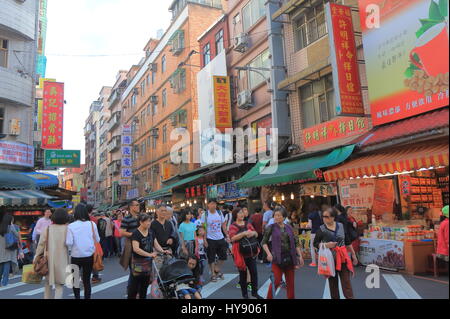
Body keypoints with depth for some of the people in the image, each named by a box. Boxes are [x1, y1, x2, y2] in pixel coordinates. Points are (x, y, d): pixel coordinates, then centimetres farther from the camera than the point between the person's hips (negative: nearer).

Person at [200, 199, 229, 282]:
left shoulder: (220, 213, 5)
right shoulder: (205, 215, -7)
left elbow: (223, 225, 11)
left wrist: (227, 235, 5)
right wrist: (204, 240, -11)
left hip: (220, 238, 4)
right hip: (210, 239, -4)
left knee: (223, 256, 8)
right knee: (211, 258, 3)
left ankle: (217, 270, 28)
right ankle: (213, 274, 17)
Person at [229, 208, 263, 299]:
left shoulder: (248, 224, 9)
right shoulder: (233, 226, -5)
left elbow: (256, 234, 11)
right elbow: (233, 238, -21)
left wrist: (253, 233, -12)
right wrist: (244, 233, -29)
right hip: (240, 253, -4)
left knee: (254, 272, 5)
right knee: (243, 273, 8)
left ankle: (254, 292, 22)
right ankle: (245, 294, 22)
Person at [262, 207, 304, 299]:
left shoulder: (289, 228, 7)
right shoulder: (271, 227, -3)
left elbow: (296, 243, 12)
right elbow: (264, 242, 0)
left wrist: (300, 256, 6)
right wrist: (268, 253, -14)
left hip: (289, 258, 3)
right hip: (277, 258, -3)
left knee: (291, 282, 9)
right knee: (276, 281, -8)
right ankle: (269, 297, 10)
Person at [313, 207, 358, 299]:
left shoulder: (341, 226, 1)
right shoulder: (321, 229, -6)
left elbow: (347, 242, 11)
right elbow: (315, 244, -1)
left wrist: (353, 255, 15)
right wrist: (326, 245, -17)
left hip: (342, 257, 1)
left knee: (346, 281, -1)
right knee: (332, 282, 10)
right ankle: (335, 297, 24)